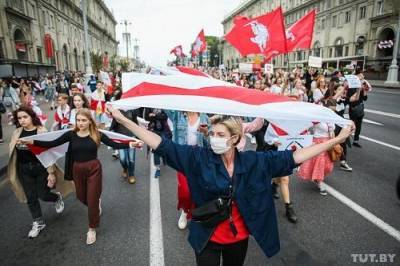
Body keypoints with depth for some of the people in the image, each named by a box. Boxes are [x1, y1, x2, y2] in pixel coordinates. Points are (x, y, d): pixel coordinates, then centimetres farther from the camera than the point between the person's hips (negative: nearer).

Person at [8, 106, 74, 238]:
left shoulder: (42, 131, -12)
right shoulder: (16, 133, 1)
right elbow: (12, 151, 11)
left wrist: (51, 172, -14)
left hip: (41, 167, -4)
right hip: (24, 169, 4)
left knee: (43, 195, 3)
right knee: (31, 198, 11)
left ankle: (57, 197, 39)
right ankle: (38, 223, 30)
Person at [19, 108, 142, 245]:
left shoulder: (97, 134, -11)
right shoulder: (71, 134, -6)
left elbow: (114, 144, -17)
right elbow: (52, 143, -9)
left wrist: (130, 144, -30)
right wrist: (31, 142, -19)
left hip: (94, 169, -3)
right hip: (77, 170, 3)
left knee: (92, 200, 4)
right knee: (81, 197, 20)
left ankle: (92, 229, 25)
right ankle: (97, 205, 55)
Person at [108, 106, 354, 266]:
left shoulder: (255, 161, -13)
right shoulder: (199, 157, -18)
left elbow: (293, 157, -11)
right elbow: (163, 145, -21)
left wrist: (337, 139, -11)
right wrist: (124, 119, -25)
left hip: (240, 237, 2)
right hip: (208, 238, -2)